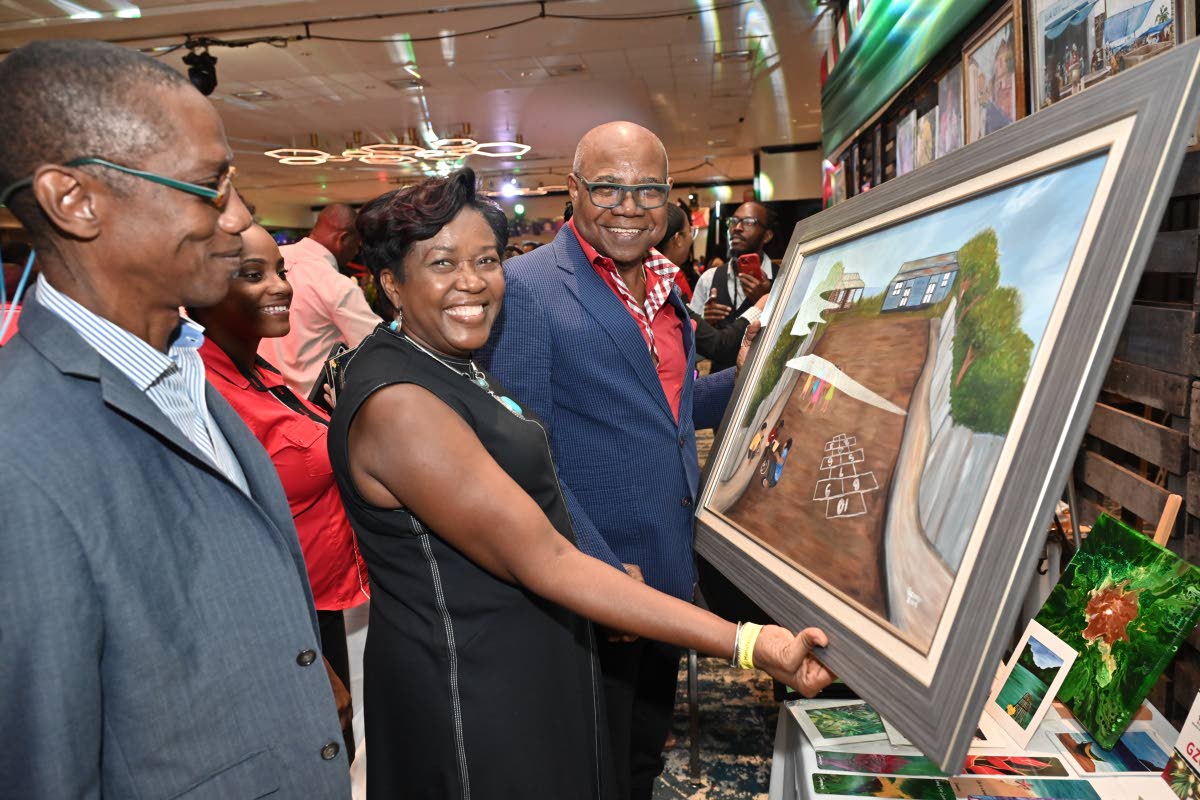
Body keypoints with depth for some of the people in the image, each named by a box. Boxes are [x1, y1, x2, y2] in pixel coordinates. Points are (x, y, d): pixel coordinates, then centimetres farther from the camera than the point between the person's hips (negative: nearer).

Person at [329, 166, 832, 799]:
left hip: (533, 662, 9)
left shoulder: (451, 363, 5)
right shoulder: (395, 403, -26)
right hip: (472, 694, -9)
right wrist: (747, 644, -28)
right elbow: (543, 563, -28)